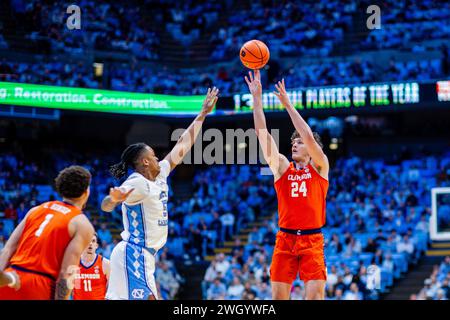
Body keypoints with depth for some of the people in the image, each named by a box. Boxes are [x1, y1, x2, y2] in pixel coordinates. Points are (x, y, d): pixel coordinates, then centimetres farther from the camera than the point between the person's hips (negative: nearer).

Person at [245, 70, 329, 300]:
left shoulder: (320, 166, 4)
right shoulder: (282, 167, 10)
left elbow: (308, 137, -11)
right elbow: (263, 134, 3)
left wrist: (287, 104, -11)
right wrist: (257, 98, -4)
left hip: (312, 240, -3)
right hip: (285, 239, 3)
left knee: (315, 295, -13)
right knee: (279, 295, 0)